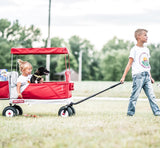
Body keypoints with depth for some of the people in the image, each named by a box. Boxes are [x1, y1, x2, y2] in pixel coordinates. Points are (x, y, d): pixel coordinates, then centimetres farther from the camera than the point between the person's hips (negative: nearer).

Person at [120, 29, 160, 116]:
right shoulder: (134, 50, -4)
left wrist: (150, 77, 22)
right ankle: (130, 112, 5)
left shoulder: (146, 49, 18)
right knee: (135, 95, -5)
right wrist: (123, 76, -11)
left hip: (146, 76, 6)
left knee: (151, 95, 2)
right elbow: (129, 64, -6)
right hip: (138, 75, -6)